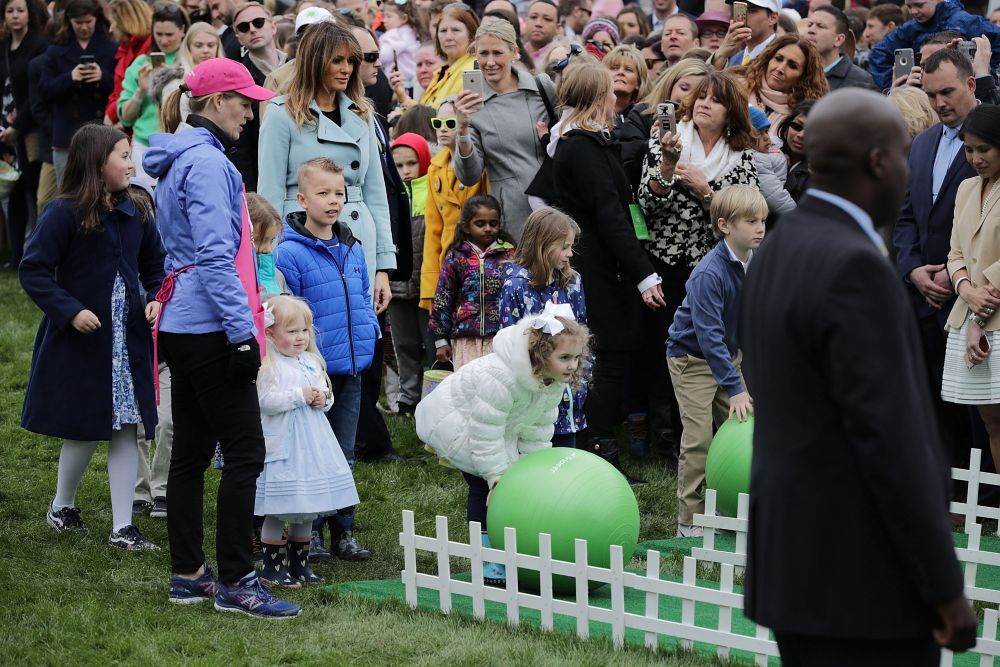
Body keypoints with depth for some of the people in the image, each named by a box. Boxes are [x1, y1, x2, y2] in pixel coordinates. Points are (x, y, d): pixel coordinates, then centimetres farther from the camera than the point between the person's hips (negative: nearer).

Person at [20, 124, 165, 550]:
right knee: (83, 428, 5)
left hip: (128, 338, 5)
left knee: (127, 428, 3)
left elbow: (155, 264, 16)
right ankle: (62, 506, 30)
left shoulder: (137, 211, 4)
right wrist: (69, 310, -21)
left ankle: (122, 527, 8)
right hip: (80, 338, -5)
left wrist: (157, 298, -3)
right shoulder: (65, 214, -13)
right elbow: (33, 270, -13)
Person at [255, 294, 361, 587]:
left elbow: (325, 391, 19)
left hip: (312, 441, 8)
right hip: (282, 446, -8)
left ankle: (299, 564, 24)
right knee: (279, 511, -4)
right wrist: (300, 396, -22)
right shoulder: (269, 365, -12)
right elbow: (266, 401, -21)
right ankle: (273, 566, 5)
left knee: (307, 512, 13)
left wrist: (323, 398, -4)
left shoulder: (312, 362, 13)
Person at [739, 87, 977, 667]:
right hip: (865, 582, -10)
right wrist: (946, 586, -18)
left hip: (806, 565, 10)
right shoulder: (855, 269, -20)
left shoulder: (779, 257, 12)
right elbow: (889, 440, -24)